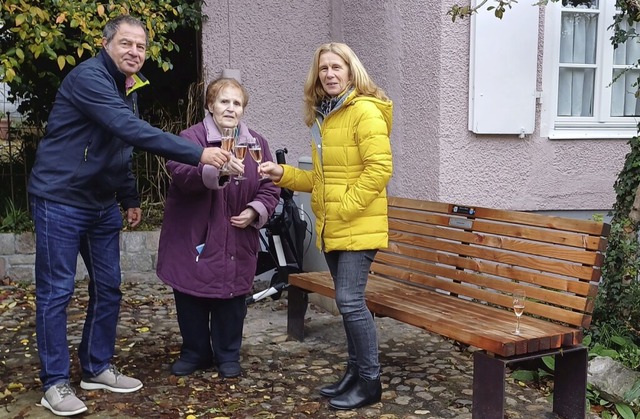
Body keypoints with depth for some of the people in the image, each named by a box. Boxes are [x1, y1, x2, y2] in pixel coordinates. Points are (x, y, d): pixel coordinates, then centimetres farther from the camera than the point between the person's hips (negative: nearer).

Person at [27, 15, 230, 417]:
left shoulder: (128, 87, 11)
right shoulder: (88, 77, -20)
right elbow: (133, 131, -33)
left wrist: (130, 199, 16)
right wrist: (198, 153, -35)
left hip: (101, 204, 9)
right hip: (60, 201, -9)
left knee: (108, 287, 10)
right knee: (57, 290, -2)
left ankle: (97, 368, 23)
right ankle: (55, 382, 9)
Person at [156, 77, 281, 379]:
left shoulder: (256, 142, 6)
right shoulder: (191, 137, -7)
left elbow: (270, 187, 10)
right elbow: (181, 174, -27)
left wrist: (255, 210, -8)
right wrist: (217, 170, -43)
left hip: (236, 240, 2)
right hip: (193, 237, -2)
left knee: (231, 297, 7)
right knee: (190, 297, 8)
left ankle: (228, 355, 25)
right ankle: (195, 353, 28)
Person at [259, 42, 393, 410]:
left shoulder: (365, 111, -12)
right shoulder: (324, 116, 15)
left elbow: (380, 168, -20)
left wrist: (347, 206, -19)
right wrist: (284, 174, 7)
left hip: (358, 226, -8)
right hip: (331, 228, 8)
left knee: (350, 301, -8)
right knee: (348, 302, 14)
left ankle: (370, 382, 4)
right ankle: (355, 374, 24)